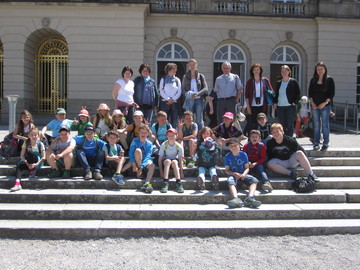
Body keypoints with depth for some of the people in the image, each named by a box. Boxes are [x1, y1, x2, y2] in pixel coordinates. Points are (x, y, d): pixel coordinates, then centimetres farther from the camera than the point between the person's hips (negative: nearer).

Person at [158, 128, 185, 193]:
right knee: (168, 161, -35)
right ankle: (165, 183, -46)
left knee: (174, 162, -34)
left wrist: (181, 172, -14)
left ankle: (178, 183, -42)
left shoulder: (179, 146, -9)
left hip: (175, 161, 0)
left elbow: (180, 160, -7)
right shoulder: (164, 145, -11)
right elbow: (160, 159, -10)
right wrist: (161, 171, -18)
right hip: (165, 161, 0)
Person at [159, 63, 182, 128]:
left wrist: (173, 99, -9)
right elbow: (161, 91, -1)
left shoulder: (177, 80, 11)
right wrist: (168, 99, -13)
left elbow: (179, 92, 5)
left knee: (174, 122, 1)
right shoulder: (163, 79, 5)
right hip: (165, 102, -2)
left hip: (175, 102, 2)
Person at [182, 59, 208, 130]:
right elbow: (183, 89, 9)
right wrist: (188, 94, -12)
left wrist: (197, 94, -16)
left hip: (198, 100, -1)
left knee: (199, 120, -1)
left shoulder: (201, 76, 7)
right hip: (189, 100, 1)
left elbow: (205, 88, 0)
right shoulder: (185, 77, 10)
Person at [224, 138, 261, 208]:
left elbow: (247, 168, 2)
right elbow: (227, 170, 0)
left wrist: (244, 174, -20)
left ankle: (250, 198, -46)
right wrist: (234, 174, -20)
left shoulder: (243, 154, 2)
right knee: (230, 181, -38)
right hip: (233, 174, -2)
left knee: (255, 180, -25)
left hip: (242, 174, 2)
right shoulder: (228, 156, 0)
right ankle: (236, 199, -61)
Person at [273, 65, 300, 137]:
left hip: (290, 107, -4)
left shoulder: (293, 82, 0)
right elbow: (276, 94, 19)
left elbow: (298, 93, 0)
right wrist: (275, 103, 6)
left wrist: (294, 102, -10)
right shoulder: (279, 83, 13)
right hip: (280, 107, 4)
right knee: (282, 125, 6)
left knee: (290, 125, -2)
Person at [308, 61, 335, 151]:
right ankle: (316, 143, 11)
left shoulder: (329, 80, 0)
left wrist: (324, 103, -12)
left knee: (325, 124, -2)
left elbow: (332, 93, -4)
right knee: (316, 125, 5)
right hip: (315, 106, 3)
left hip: (325, 105, -3)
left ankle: (326, 143, 4)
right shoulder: (313, 80, 9)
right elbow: (310, 92, 9)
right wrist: (312, 103, -3)